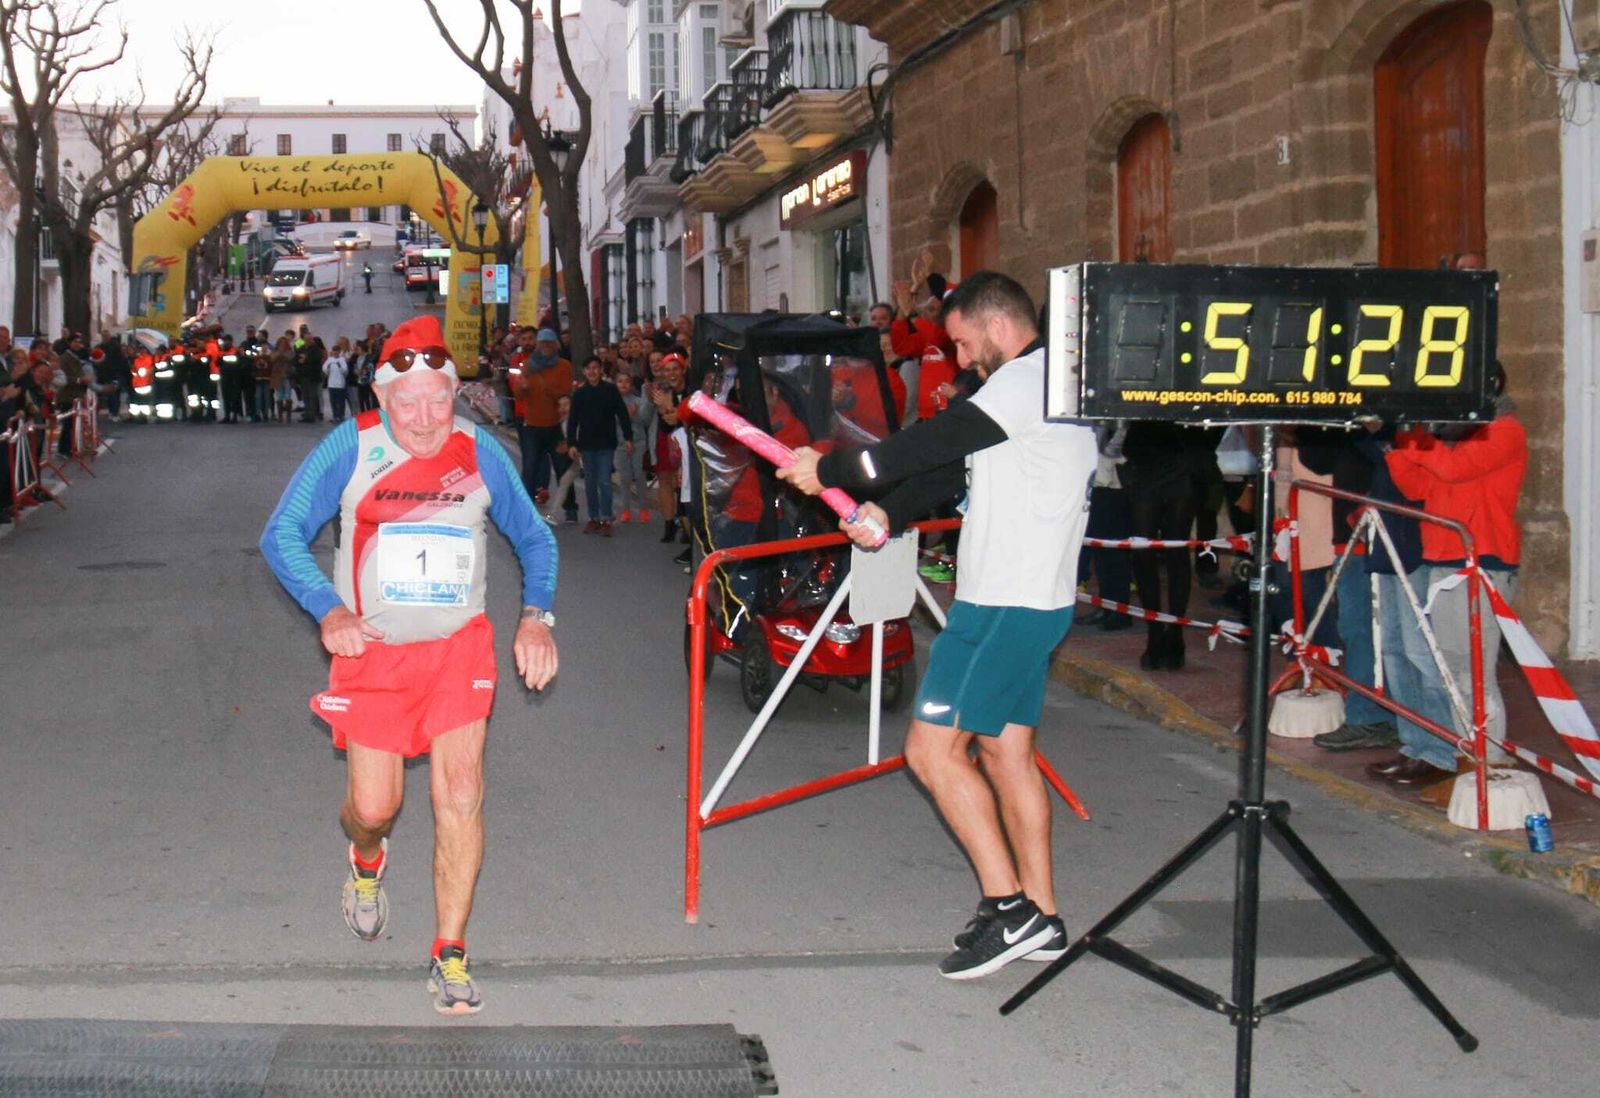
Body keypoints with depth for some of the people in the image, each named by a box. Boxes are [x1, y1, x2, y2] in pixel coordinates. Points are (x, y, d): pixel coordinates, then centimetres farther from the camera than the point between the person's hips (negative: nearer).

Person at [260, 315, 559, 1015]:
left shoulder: (479, 452, -5)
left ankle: (450, 957, 4)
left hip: (459, 649, 1)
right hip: (370, 649, 0)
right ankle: (367, 862, 43)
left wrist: (536, 615, -8)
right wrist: (328, 610, -23)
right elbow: (282, 535, -7)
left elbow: (534, 539, 9)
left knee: (460, 798, -9)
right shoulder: (350, 448, -10)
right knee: (374, 806, 3)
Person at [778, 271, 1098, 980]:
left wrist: (829, 470, -8)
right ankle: (1040, 918, 17)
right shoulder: (1047, 383, 19)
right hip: (1034, 600, 11)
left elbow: (935, 443, -17)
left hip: (1005, 603, -11)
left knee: (932, 747, -8)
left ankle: (1008, 908, -7)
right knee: (1005, 750, 13)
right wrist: (887, 513, 2)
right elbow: (958, 467, 16)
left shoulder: (1030, 378, -14)